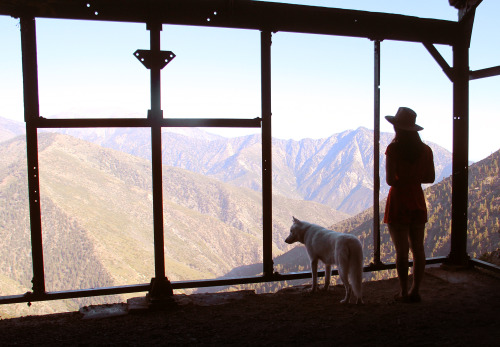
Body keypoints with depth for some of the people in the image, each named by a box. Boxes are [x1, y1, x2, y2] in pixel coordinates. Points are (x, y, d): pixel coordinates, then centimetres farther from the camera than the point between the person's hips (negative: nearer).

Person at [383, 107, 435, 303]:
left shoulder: (394, 149, -13)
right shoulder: (426, 150, 2)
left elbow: (390, 180, -16)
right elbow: (430, 178, 8)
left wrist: (399, 181, 5)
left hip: (398, 202, -5)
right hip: (418, 201, 5)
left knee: (401, 250, 1)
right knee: (418, 248, 12)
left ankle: (403, 293, 9)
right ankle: (415, 291, 19)